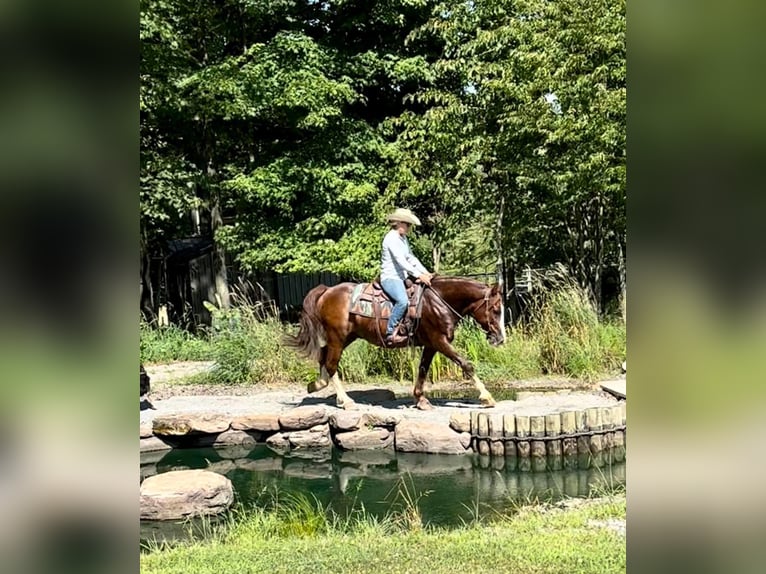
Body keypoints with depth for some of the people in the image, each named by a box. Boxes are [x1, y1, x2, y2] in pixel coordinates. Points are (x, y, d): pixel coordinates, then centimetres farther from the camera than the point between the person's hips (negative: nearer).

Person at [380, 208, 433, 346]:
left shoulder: (403, 239, 17)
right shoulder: (391, 239, -13)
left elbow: (411, 258, 17)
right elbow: (401, 262, -21)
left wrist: (426, 273, 5)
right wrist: (419, 275, -23)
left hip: (401, 277, 10)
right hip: (390, 278, -10)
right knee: (402, 301, -34)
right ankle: (390, 334, -30)